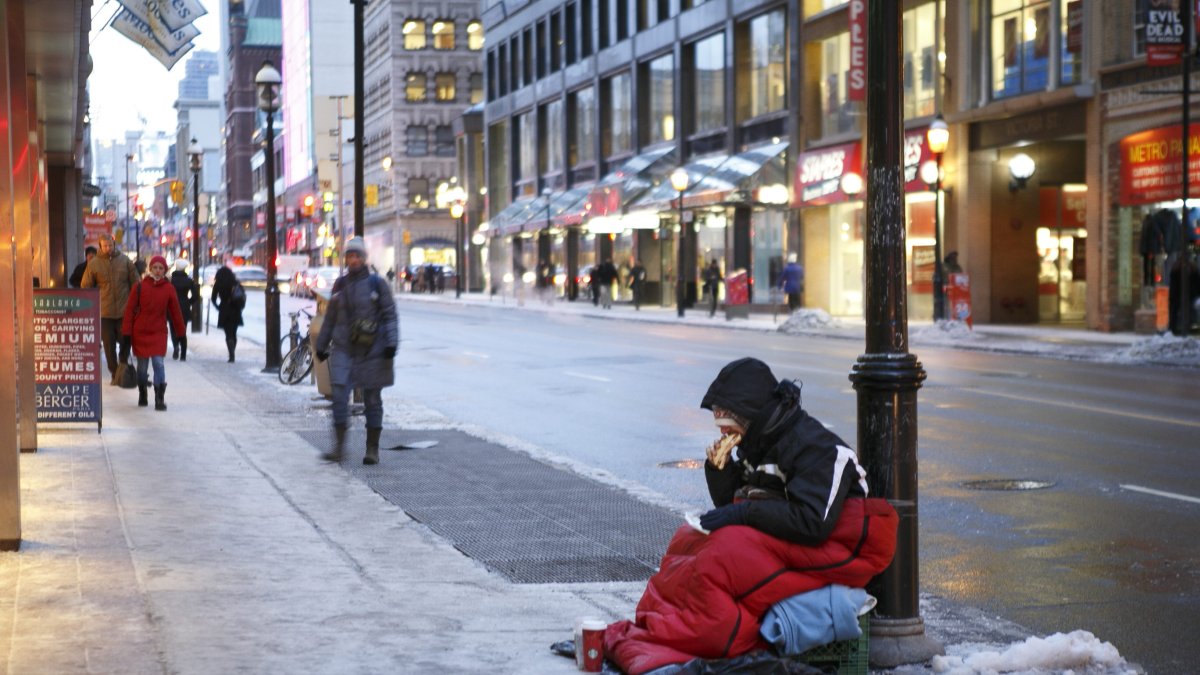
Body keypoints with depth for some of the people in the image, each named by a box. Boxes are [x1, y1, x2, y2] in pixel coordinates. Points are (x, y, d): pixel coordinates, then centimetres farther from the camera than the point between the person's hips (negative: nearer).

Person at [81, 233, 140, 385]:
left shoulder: (125, 261, 2)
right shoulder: (94, 264, 0)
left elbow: (136, 283, 7)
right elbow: (85, 287, 6)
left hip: (124, 310, 0)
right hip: (104, 312, 0)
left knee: (125, 341, 3)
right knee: (109, 344, 4)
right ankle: (115, 374, 14)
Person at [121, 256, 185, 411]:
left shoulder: (169, 289, -2)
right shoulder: (140, 287, -5)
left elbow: (175, 311, 4)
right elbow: (130, 309, -3)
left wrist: (180, 331, 9)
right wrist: (126, 332, -6)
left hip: (159, 332, 0)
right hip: (140, 332, 1)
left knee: (158, 363, -12)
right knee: (142, 366, 10)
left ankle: (160, 399, -9)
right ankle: (142, 395, 30)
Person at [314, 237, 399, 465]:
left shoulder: (377, 284, 0)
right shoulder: (340, 284, 9)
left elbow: (389, 315, -2)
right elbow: (330, 317, 17)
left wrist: (391, 343, -13)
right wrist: (321, 345, 20)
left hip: (371, 350, -2)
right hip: (343, 349, 3)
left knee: (372, 400, 3)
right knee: (339, 396, -9)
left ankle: (373, 449, 12)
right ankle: (338, 446, -4)